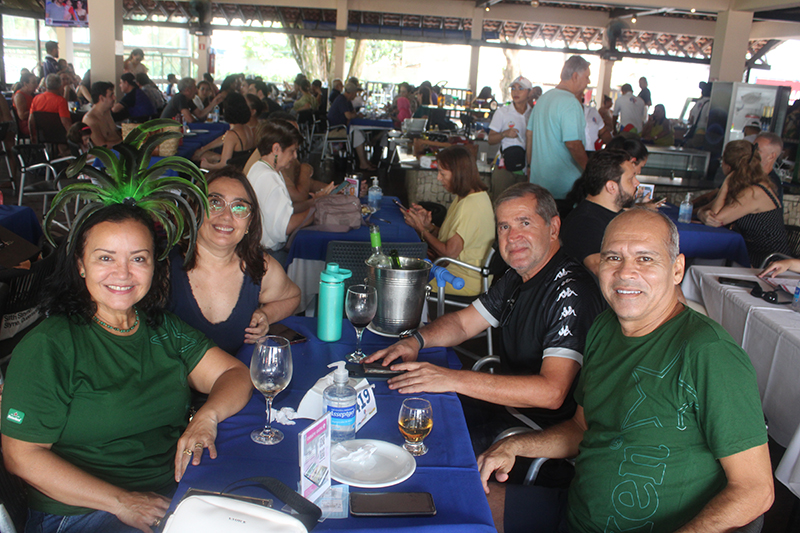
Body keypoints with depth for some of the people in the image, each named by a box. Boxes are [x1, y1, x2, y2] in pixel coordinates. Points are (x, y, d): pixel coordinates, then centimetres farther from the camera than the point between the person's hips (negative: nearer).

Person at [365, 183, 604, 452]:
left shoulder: (572, 292, -25)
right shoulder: (516, 278, 6)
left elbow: (551, 392, -34)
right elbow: (462, 323, 14)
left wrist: (453, 379, -36)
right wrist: (416, 340, -9)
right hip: (504, 402, 9)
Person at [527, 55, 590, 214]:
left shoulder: (543, 98, 12)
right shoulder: (571, 103, -17)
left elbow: (530, 134, 18)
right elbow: (573, 144, -23)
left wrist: (531, 165, 26)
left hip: (538, 179, 9)